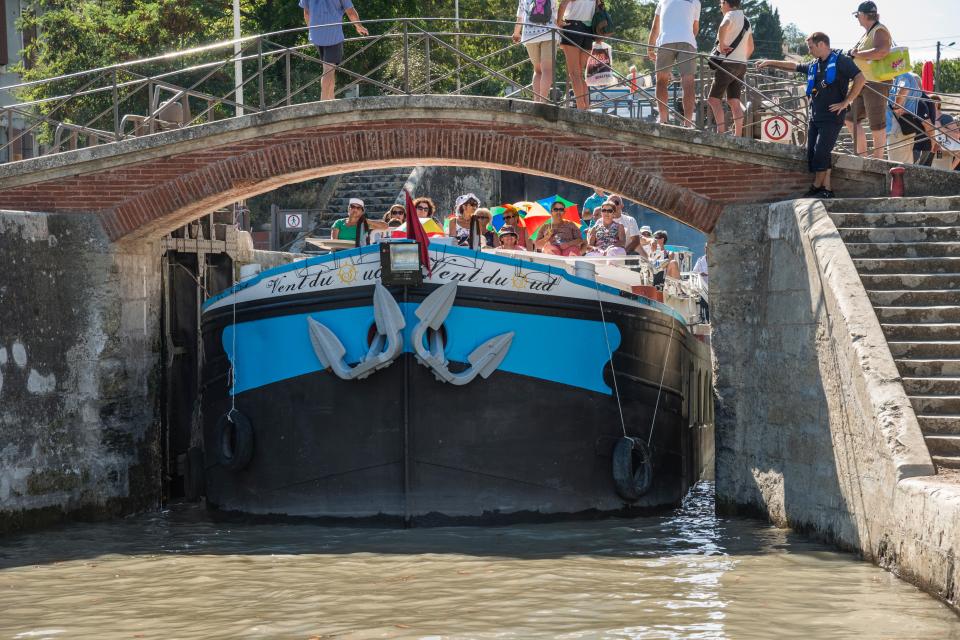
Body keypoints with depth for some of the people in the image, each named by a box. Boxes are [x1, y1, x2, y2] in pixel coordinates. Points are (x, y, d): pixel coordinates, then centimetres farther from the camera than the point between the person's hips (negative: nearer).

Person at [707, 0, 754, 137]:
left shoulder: (731, 15, -7)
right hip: (742, 64, 8)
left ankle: (721, 133, -16)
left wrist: (721, 45, -22)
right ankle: (738, 135, 0)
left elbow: (723, 26, -32)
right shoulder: (746, 21, 20)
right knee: (734, 101, 6)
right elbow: (751, 48, 26)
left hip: (728, 63, -8)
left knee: (714, 99, -6)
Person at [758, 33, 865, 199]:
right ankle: (826, 189, 2)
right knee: (812, 154, 0)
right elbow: (793, 67, 30)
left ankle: (816, 188, -3)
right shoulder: (814, 65, 17)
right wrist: (770, 63, 29)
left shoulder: (840, 61, -6)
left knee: (821, 153, -13)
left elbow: (860, 79, -14)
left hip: (832, 117, -8)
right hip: (814, 117, 8)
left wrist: (845, 102, -14)